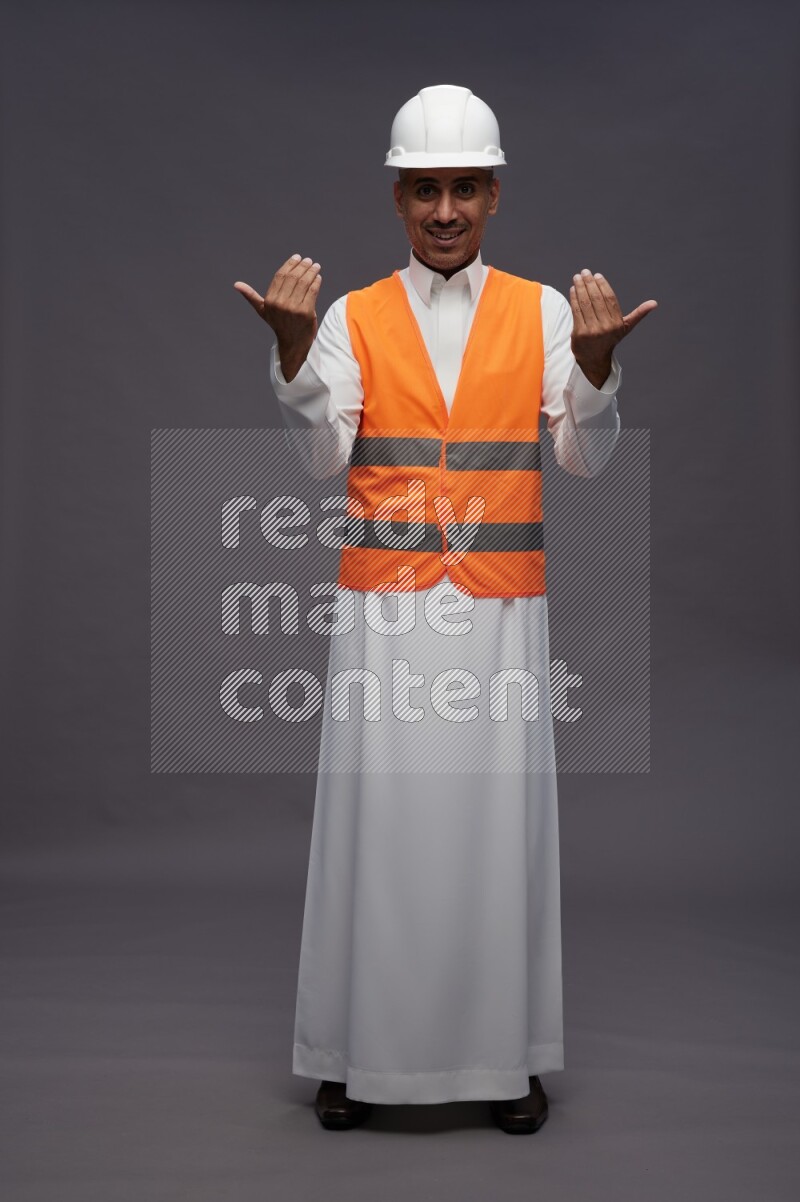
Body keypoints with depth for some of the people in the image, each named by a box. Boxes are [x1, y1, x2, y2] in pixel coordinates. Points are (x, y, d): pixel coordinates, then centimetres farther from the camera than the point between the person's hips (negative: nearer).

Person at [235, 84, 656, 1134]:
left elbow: (585, 457, -4)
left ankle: (505, 1054, 18)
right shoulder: (352, 317, 5)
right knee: (377, 819, 3)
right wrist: (292, 348, -20)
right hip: (385, 605, 0)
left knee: (499, 819, 4)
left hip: (501, 610, 0)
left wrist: (596, 360, -22)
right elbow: (323, 457, -5)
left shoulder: (543, 311, 5)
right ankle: (362, 1051, 17)